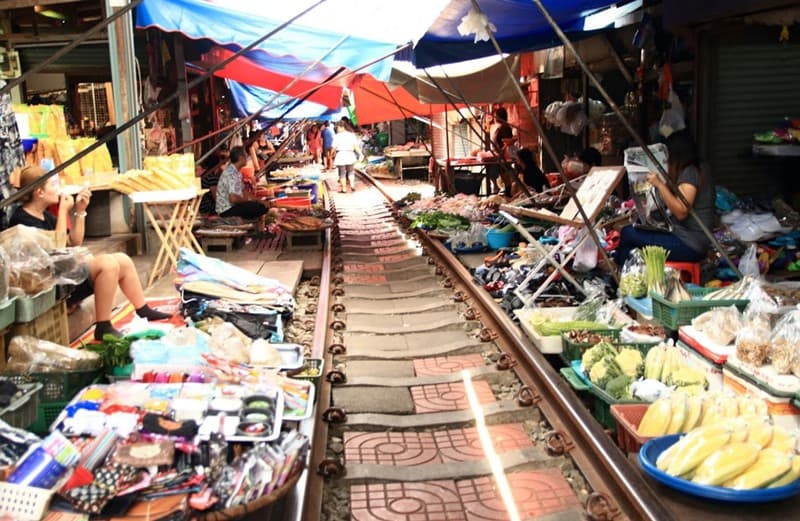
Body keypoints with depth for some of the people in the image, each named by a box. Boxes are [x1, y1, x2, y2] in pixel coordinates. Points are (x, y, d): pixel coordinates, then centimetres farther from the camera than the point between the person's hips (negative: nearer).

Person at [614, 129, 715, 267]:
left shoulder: (689, 173, -15)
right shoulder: (701, 170, 13)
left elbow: (681, 212, -23)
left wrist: (659, 184, -21)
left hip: (689, 246, -10)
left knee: (628, 233, -9)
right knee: (634, 230, 13)